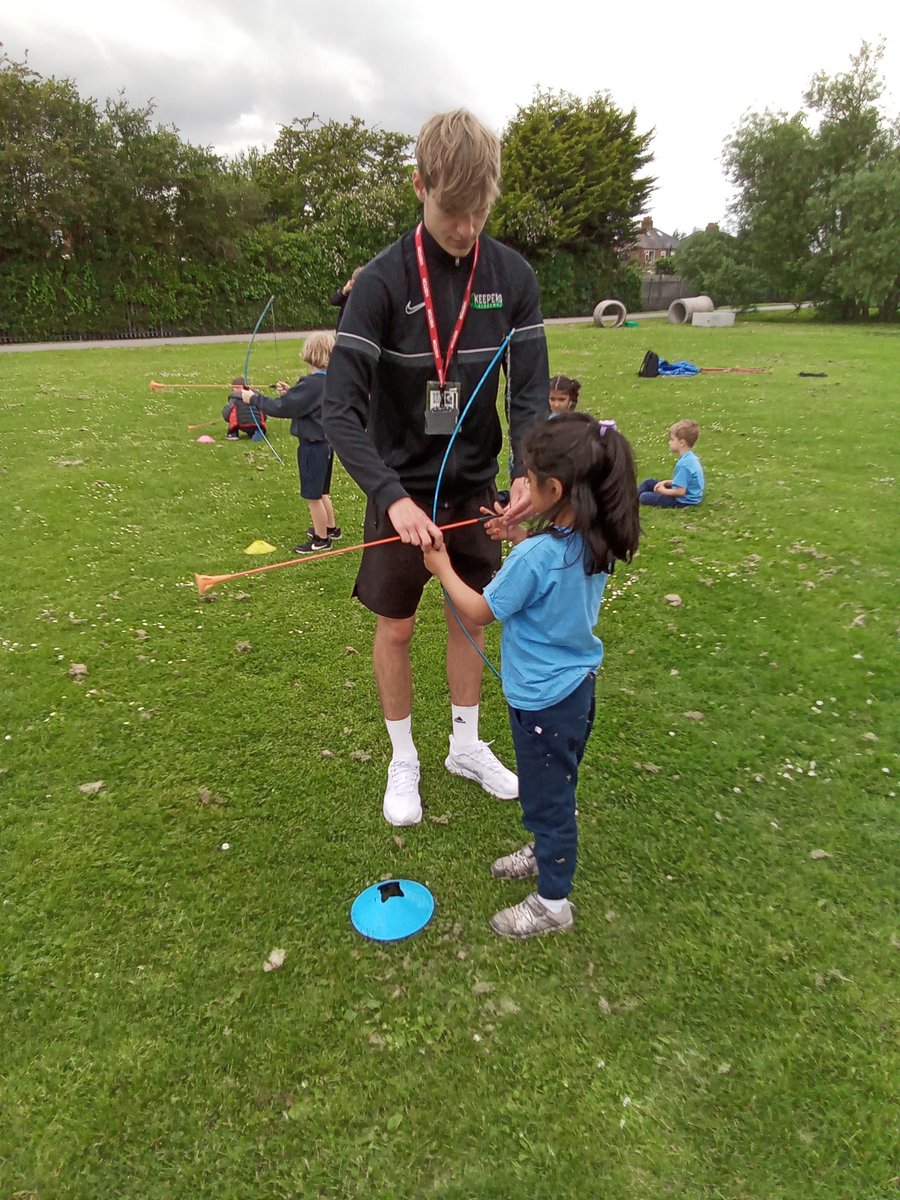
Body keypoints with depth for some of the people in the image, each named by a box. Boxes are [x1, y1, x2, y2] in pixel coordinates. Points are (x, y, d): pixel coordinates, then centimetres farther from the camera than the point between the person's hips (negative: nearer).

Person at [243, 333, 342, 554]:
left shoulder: (311, 384, -23)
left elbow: (281, 407, -23)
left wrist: (254, 397, -11)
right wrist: (290, 392, 6)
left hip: (313, 446, -9)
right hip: (326, 443, 9)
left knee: (313, 495, 5)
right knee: (321, 492, 24)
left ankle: (321, 539, 17)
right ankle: (330, 528, 40)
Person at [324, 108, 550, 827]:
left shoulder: (513, 277, -5)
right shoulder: (382, 281, -15)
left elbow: (530, 393, -6)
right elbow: (341, 410, -21)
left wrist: (529, 472, -24)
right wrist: (392, 496, -33)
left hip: (474, 485, 3)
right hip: (402, 489, -3)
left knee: (472, 616, 13)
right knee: (396, 628, 5)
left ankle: (467, 745, 34)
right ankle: (403, 759, 27)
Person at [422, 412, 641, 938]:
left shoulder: (535, 556, -30)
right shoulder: (596, 543, -6)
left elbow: (480, 612, -16)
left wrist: (443, 568, -3)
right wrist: (518, 538, 4)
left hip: (543, 698, -8)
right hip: (579, 683, 8)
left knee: (548, 797, 10)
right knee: (554, 788, 28)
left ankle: (553, 902, 29)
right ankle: (547, 850, 51)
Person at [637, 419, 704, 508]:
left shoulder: (683, 464, -29)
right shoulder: (690, 457, 2)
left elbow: (681, 492, -30)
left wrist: (664, 490, -14)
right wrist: (666, 482, 4)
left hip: (684, 500, -10)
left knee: (644, 497, -17)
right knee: (648, 483, 17)